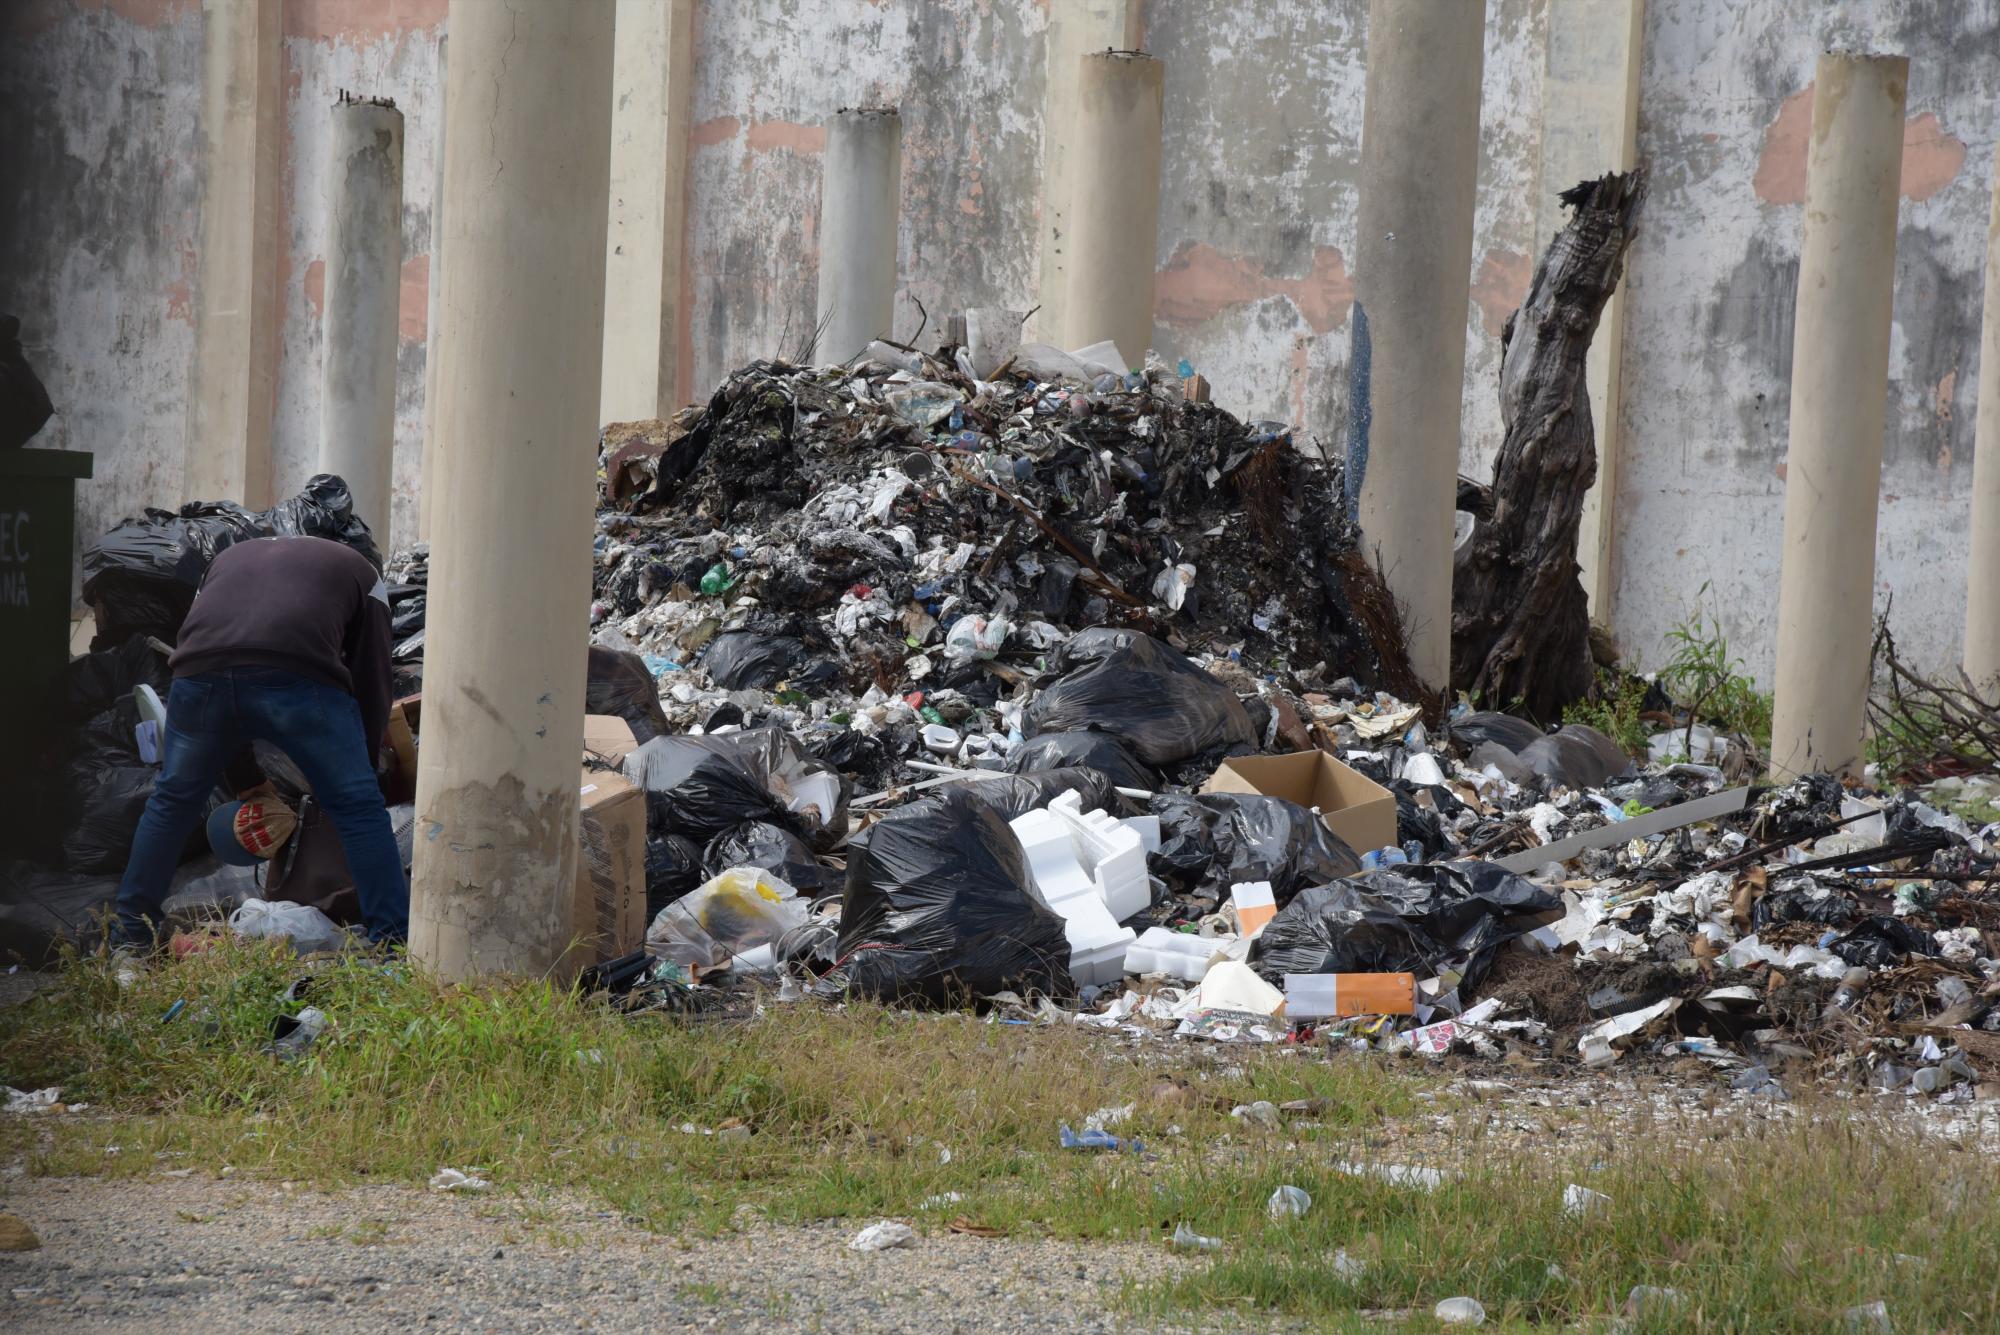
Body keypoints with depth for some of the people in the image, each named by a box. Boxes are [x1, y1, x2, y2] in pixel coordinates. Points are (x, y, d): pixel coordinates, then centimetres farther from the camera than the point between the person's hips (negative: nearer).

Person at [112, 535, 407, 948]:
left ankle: (132, 933, 25)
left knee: (173, 801, 22)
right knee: (359, 807, 8)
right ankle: (393, 942, 6)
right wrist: (364, 764, 36)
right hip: (299, 676, -3)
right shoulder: (360, 571, 31)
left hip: (200, 670, 3)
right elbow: (373, 678, 25)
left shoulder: (228, 558, 41)